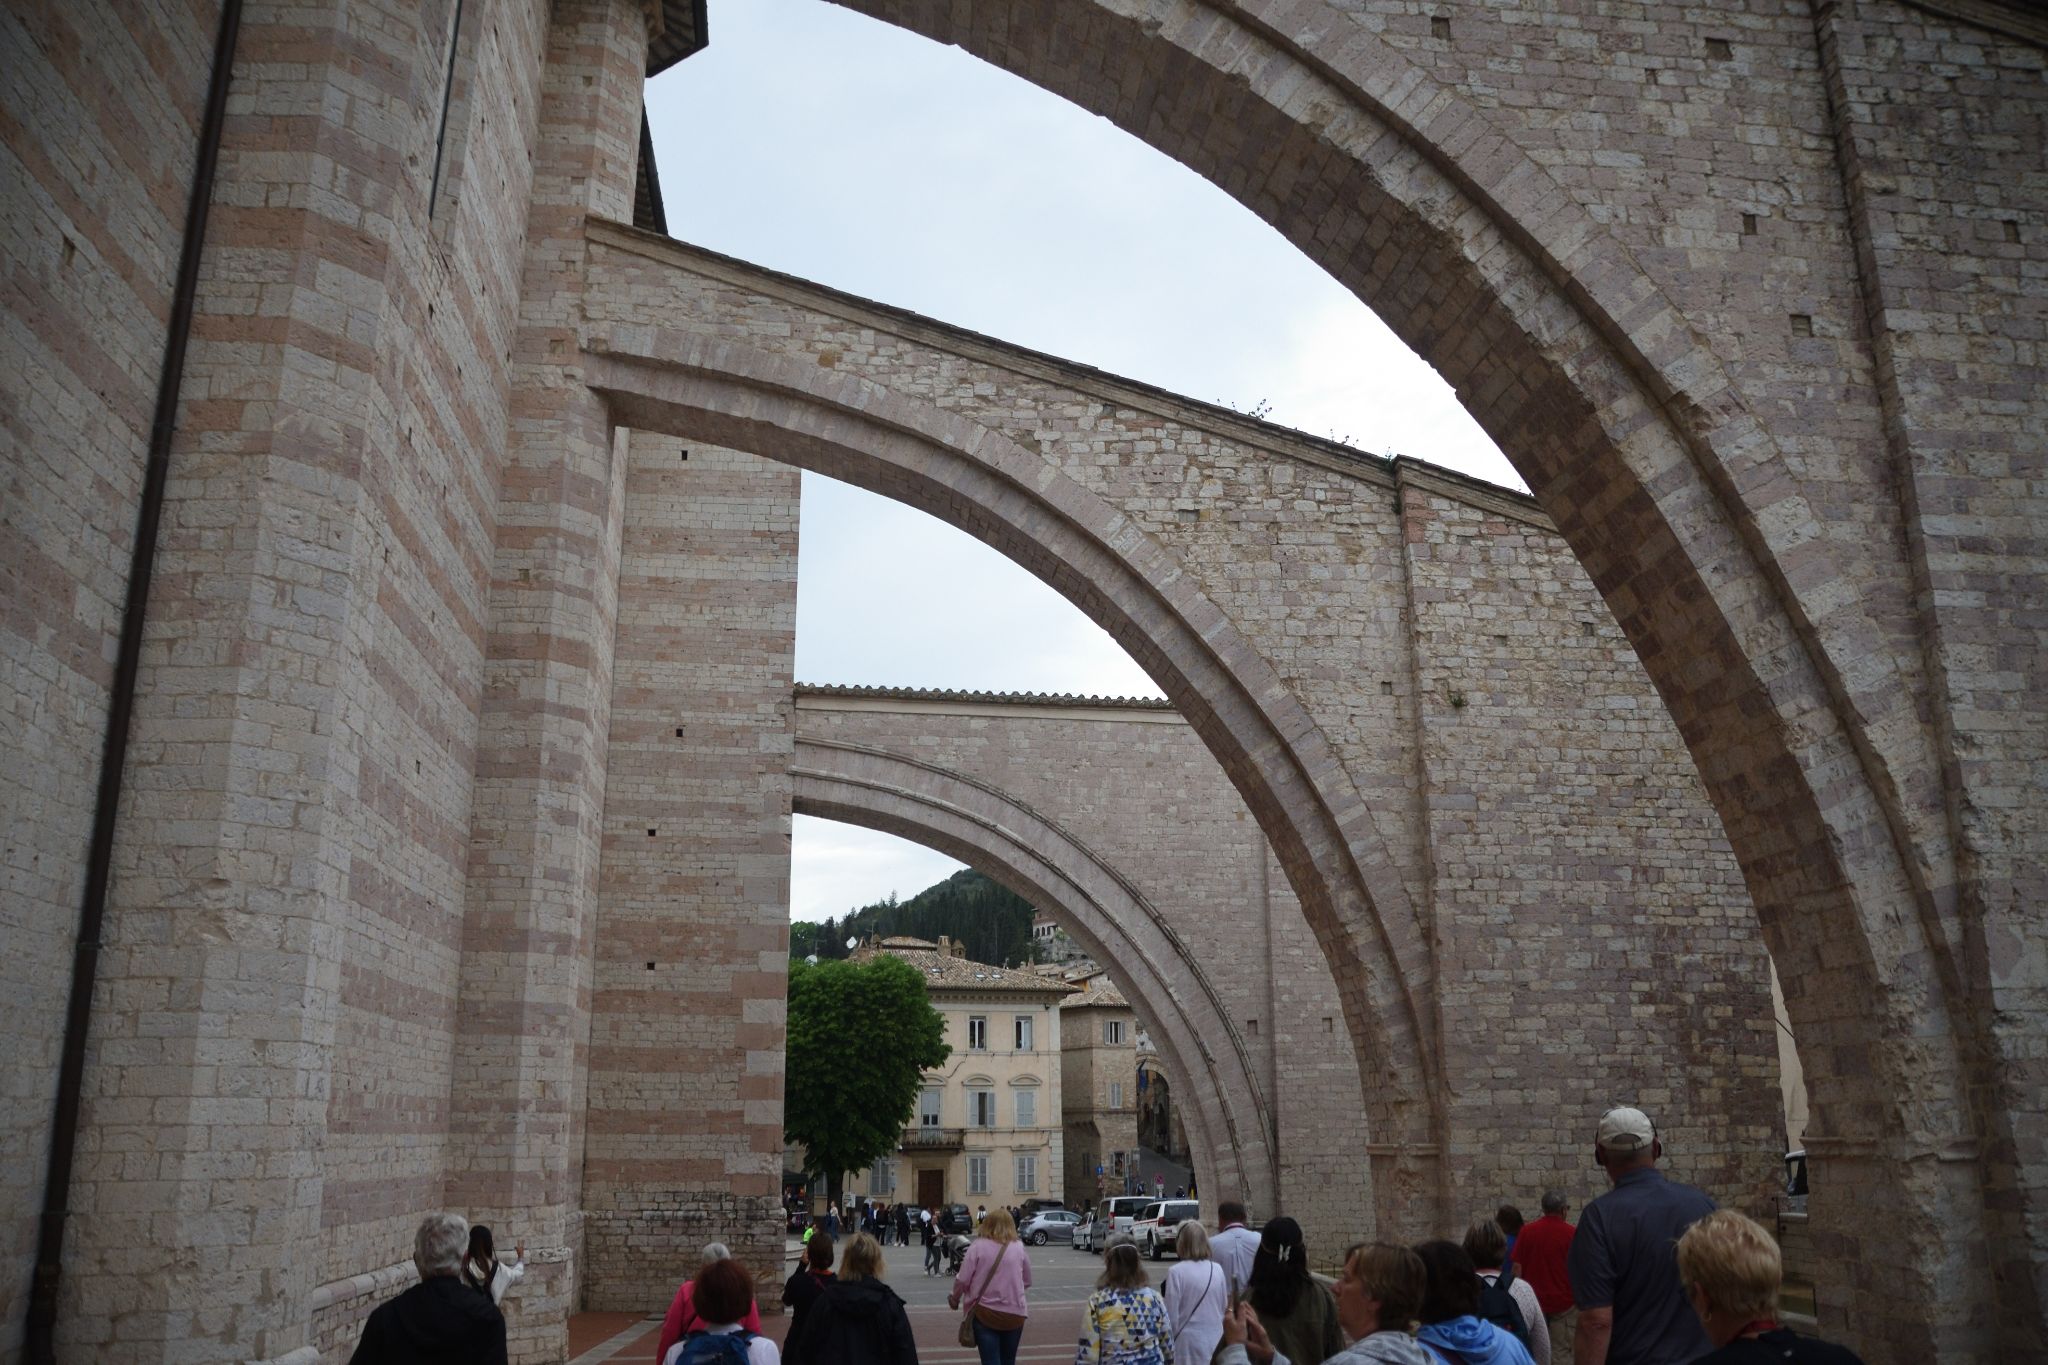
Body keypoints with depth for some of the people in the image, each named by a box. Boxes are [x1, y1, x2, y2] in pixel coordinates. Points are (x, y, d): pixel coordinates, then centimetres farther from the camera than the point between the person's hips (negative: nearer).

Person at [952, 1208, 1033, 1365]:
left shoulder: (978, 1246, -6)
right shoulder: (1019, 1248, 2)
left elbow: (963, 1280, -9)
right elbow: (1027, 1282, 12)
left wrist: (955, 1298, 10)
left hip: (984, 1312, -2)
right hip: (1014, 1313, 2)